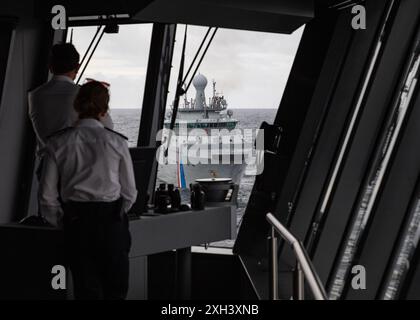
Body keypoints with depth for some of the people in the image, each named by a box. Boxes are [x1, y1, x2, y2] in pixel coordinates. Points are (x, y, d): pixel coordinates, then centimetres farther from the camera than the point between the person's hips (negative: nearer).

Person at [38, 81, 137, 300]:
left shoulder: (58, 143, -1)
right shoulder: (116, 142, -5)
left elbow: (47, 195, 0)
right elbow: (129, 192, 1)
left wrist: (63, 223, 14)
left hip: (76, 220, 2)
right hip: (111, 220, -1)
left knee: (86, 289, 9)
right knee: (116, 288, 10)